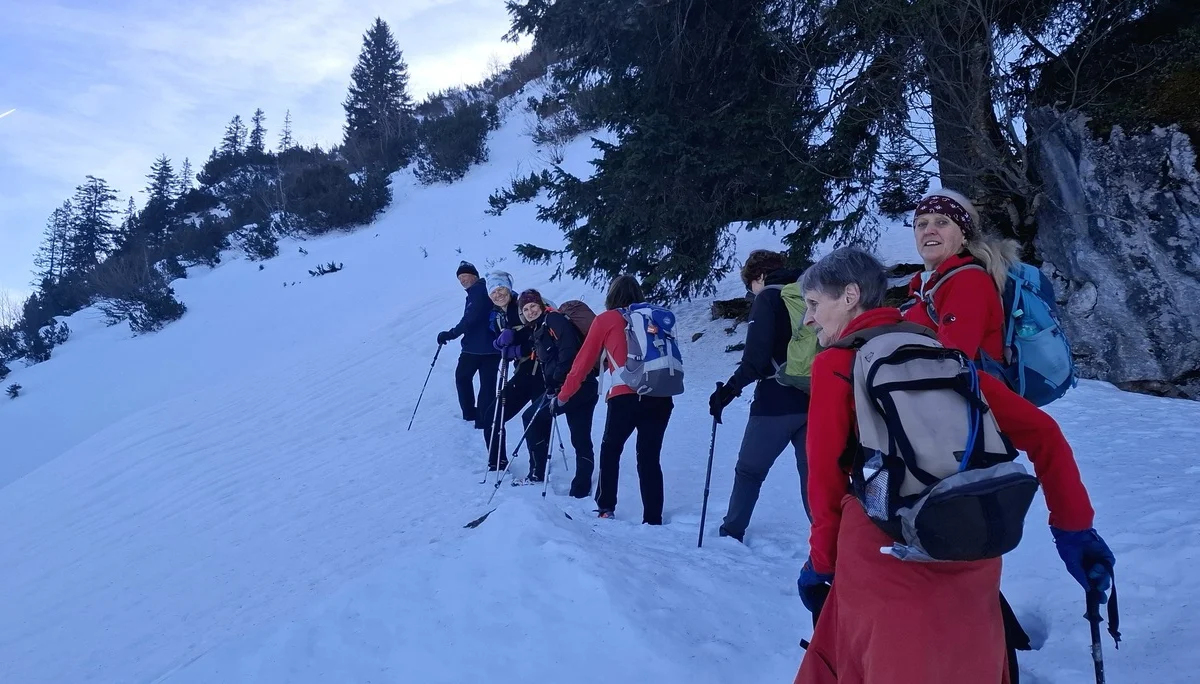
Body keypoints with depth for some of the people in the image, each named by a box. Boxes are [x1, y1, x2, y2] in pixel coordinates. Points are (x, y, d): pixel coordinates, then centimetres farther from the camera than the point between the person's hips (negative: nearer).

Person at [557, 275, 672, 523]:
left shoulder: (605, 320, 10)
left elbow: (583, 361, 12)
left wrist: (563, 396, 20)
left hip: (625, 397, -3)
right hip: (661, 397, 3)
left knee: (610, 450, 20)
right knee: (650, 458, 11)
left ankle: (606, 508, 20)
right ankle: (653, 520, 9)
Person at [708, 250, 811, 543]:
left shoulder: (768, 298, -5)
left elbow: (757, 356, -15)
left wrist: (731, 388, -8)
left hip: (777, 401, -5)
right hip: (814, 399, 6)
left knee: (749, 471, 9)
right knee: (813, 475, 8)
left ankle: (731, 534, 16)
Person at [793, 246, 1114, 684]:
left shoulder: (835, 365, -2)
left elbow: (826, 474, -3)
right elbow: (1041, 432, 9)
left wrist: (821, 561, 9)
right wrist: (1073, 527, 13)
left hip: (887, 552, -5)